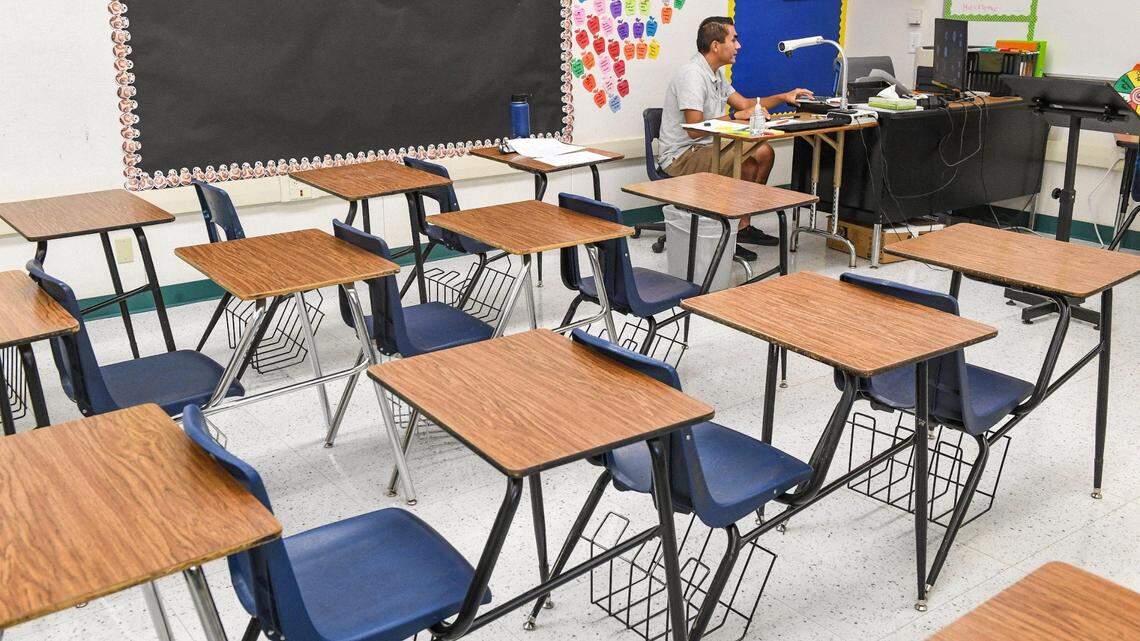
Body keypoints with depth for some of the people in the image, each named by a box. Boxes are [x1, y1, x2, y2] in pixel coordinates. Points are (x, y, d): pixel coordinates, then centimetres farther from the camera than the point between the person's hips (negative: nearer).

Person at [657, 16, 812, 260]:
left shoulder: (716, 73, 12)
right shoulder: (692, 75, -21)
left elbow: (744, 103, 21)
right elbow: (695, 129, -27)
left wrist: (784, 97, 10)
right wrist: (736, 117, -19)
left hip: (703, 148, 10)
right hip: (681, 155, -10)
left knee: (764, 152, 8)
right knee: (748, 164, -25)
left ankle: (742, 226, 11)